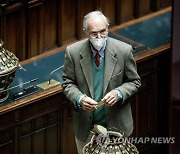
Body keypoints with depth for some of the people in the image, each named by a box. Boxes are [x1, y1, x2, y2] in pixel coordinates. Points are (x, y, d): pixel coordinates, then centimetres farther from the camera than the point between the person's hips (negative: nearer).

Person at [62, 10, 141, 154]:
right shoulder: (73, 52, -10)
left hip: (115, 123, 0)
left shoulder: (123, 50, -12)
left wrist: (118, 93, -23)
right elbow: (68, 83, 0)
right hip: (85, 125, 1)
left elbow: (134, 82, -2)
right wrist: (79, 98, -22)